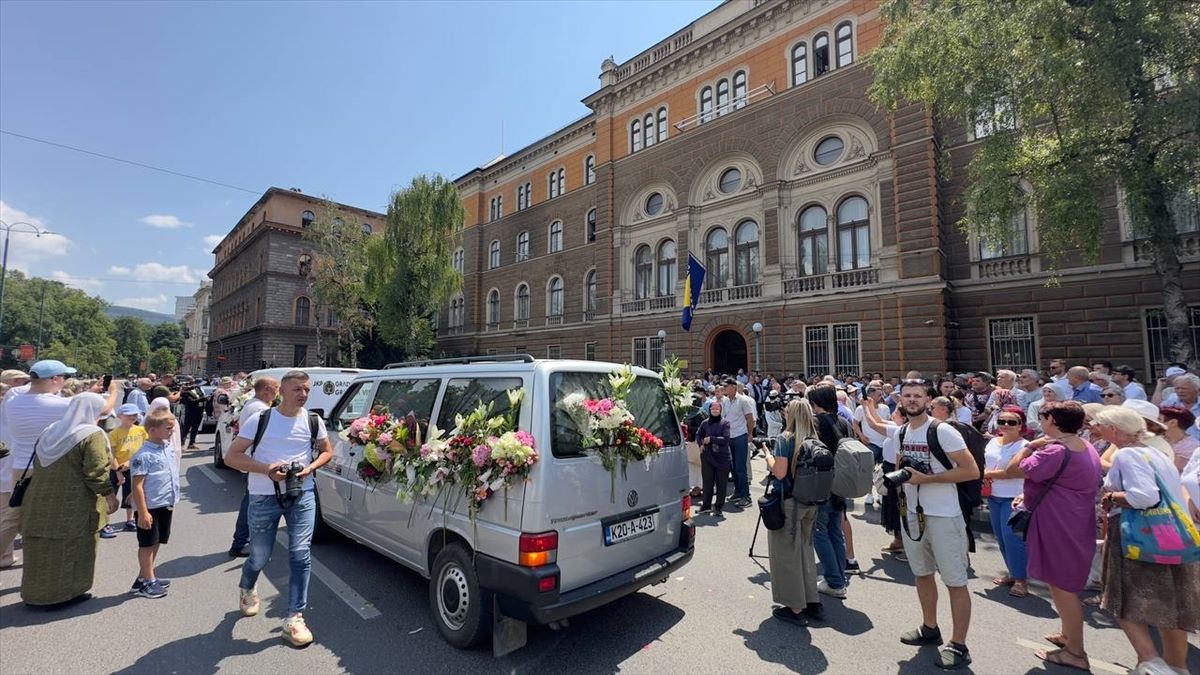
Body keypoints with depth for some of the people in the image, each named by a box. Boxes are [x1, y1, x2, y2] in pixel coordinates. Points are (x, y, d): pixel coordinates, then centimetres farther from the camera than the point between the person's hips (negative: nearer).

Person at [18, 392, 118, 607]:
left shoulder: (49, 432, 10)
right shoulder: (92, 435, -16)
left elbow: (38, 466, 18)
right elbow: (96, 472, -20)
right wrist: (109, 494, -9)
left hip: (41, 504, 7)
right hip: (74, 507, -7)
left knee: (43, 549, 18)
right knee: (72, 549, 7)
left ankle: (35, 592, 31)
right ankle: (67, 592, 16)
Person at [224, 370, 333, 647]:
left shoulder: (314, 422, -1)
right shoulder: (260, 420, -8)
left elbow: (327, 451, 12)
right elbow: (232, 457, -6)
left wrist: (309, 468, -8)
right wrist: (266, 468, -21)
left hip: (302, 496, 1)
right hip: (264, 498, -1)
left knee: (301, 556, -4)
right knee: (259, 557, 14)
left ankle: (294, 619, 9)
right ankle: (247, 588, 51)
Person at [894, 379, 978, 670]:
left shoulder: (943, 431, -15)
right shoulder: (901, 432, 5)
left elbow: (972, 471, -17)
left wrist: (927, 478, -22)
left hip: (943, 515, -7)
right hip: (911, 513, 7)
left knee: (955, 581, 4)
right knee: (922, 573, 19)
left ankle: (958, 646, 17)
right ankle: (930, 628, 36)